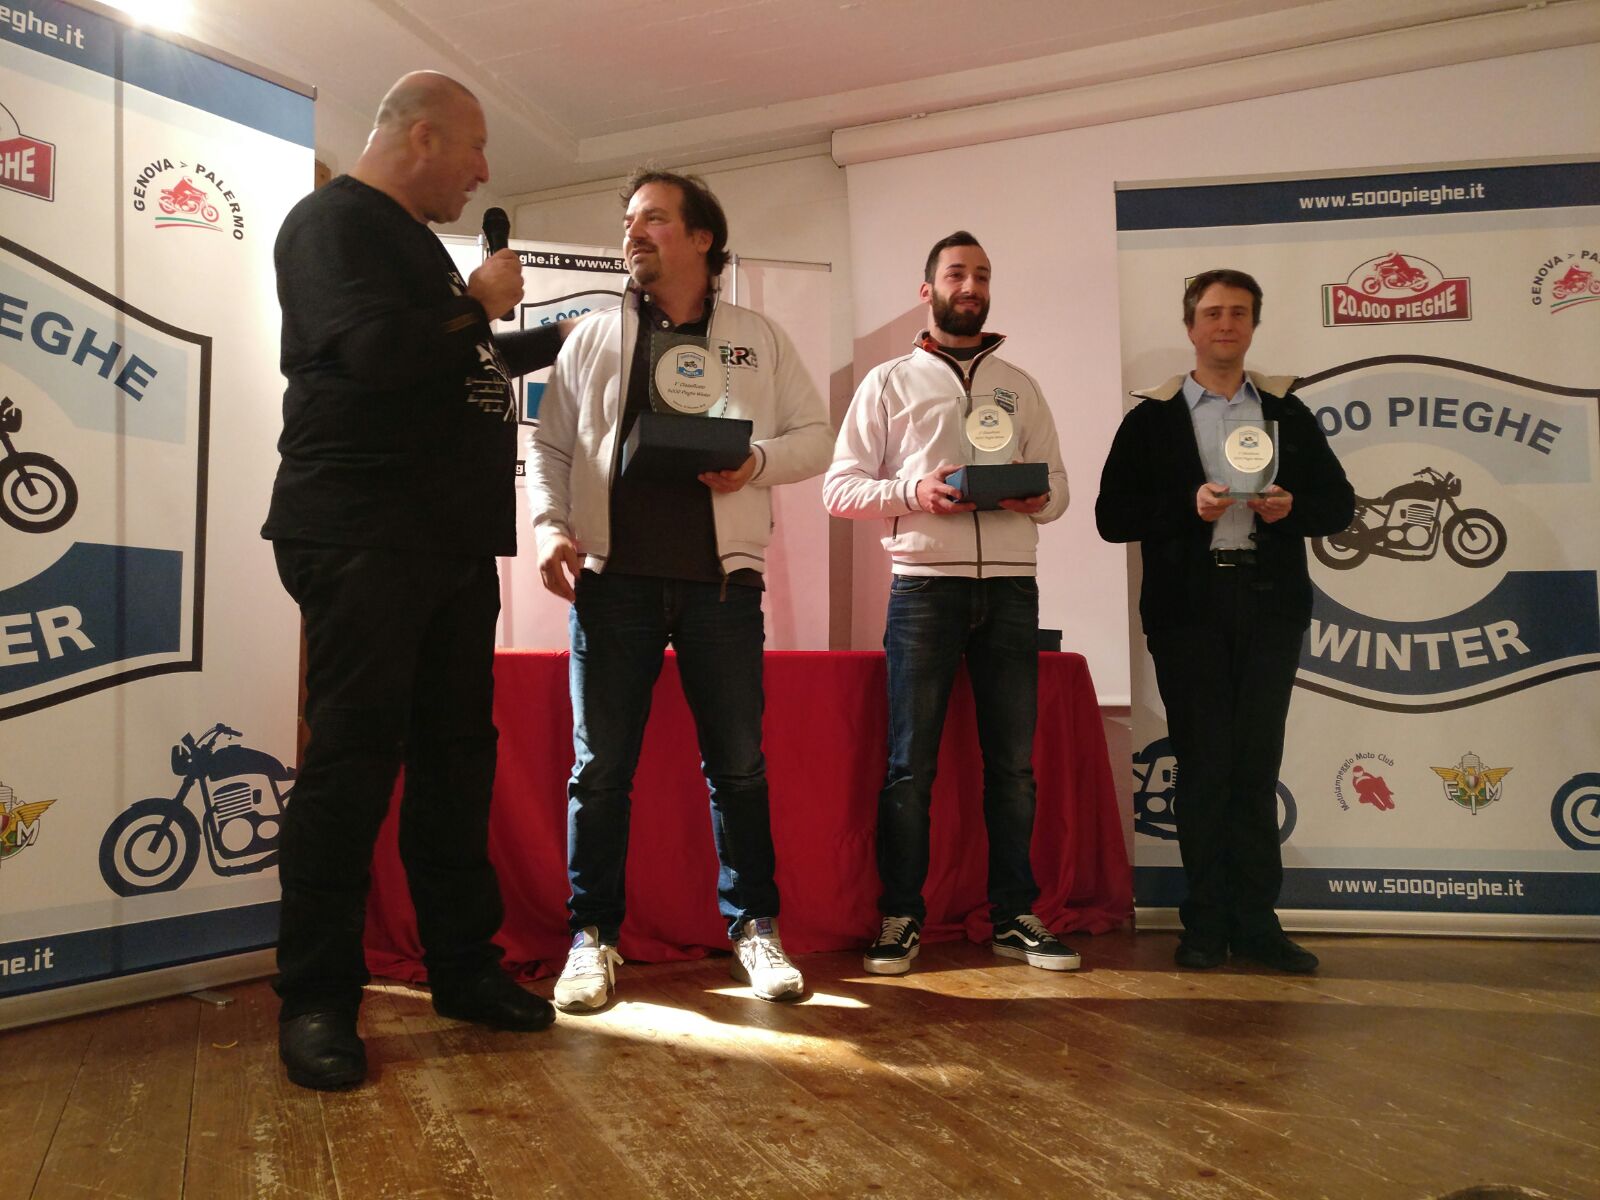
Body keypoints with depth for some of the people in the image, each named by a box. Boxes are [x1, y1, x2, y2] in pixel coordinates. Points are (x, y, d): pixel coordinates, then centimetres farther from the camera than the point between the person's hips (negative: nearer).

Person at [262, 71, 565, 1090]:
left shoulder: (416, 242, 24)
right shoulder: (332, 223, -5)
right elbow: (381, 351, -23)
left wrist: (557, 338, 40)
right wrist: (480, 301, -7)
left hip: (451, 543, 9)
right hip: (362, 539, -9)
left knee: (457, 752, 9)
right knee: (354, 757, -7)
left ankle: (464, 966, 18)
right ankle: (317, 999, 4)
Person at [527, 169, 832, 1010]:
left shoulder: (757, 338, 12)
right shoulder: (593, 337, 13)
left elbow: (815, 435, 9)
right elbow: (551, 447, 10)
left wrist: (756, 461, -10)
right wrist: (551, 527, -5)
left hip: (720, 578, 0)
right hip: (612, 576, 1)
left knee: (738, 763, 5)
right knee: (600, 765, 2)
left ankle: (754, 927, 19)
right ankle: (592, 937, 15)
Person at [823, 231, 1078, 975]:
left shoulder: (1019, 385, 18)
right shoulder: (889, 382, 10)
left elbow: (1058, 483, 14)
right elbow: (840, 487, 3)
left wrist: (1038, 497, -9)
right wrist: (912, 490, -14)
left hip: (1010, 585, 3)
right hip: (924, 583, -2)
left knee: (1012, 761, 4)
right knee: (910, 763, -2)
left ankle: (1014, 915, 14)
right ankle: (900, 918, 8)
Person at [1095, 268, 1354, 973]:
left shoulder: (1287, 412, 15)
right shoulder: (1152, 417, 7)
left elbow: (1339, 502, 14)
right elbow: (1113, 516, -1)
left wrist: (1292, 507, -7)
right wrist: (1189, 506, -15)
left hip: (1269, 602, 2)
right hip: (1189, 604, -2)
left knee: (1257, 763, 5)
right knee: (1204, 763, 0)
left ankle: (1255, 921, 12)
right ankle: (1208, 922, 10)